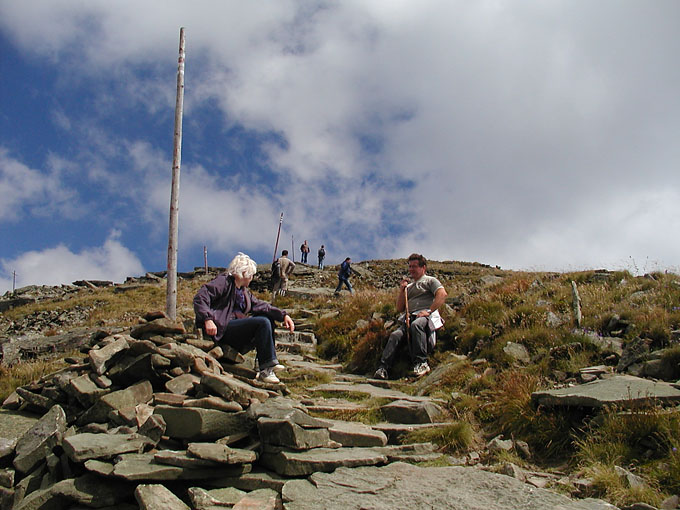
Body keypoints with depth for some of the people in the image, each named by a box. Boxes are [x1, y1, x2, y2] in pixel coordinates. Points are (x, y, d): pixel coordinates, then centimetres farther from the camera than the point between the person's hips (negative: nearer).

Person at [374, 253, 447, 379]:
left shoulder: (430, 280, 15)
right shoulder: (408, 286, 32)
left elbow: (442, 294, -7)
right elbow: (399, 308, 27)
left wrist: (429, 311, -16)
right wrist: (401, 291, 14)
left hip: (426, 316, -5)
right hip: (409, 318, 5)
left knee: (416, 325, -39)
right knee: (395, 335, -24)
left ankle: (421, 363, -39)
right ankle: (383, 368, -34)